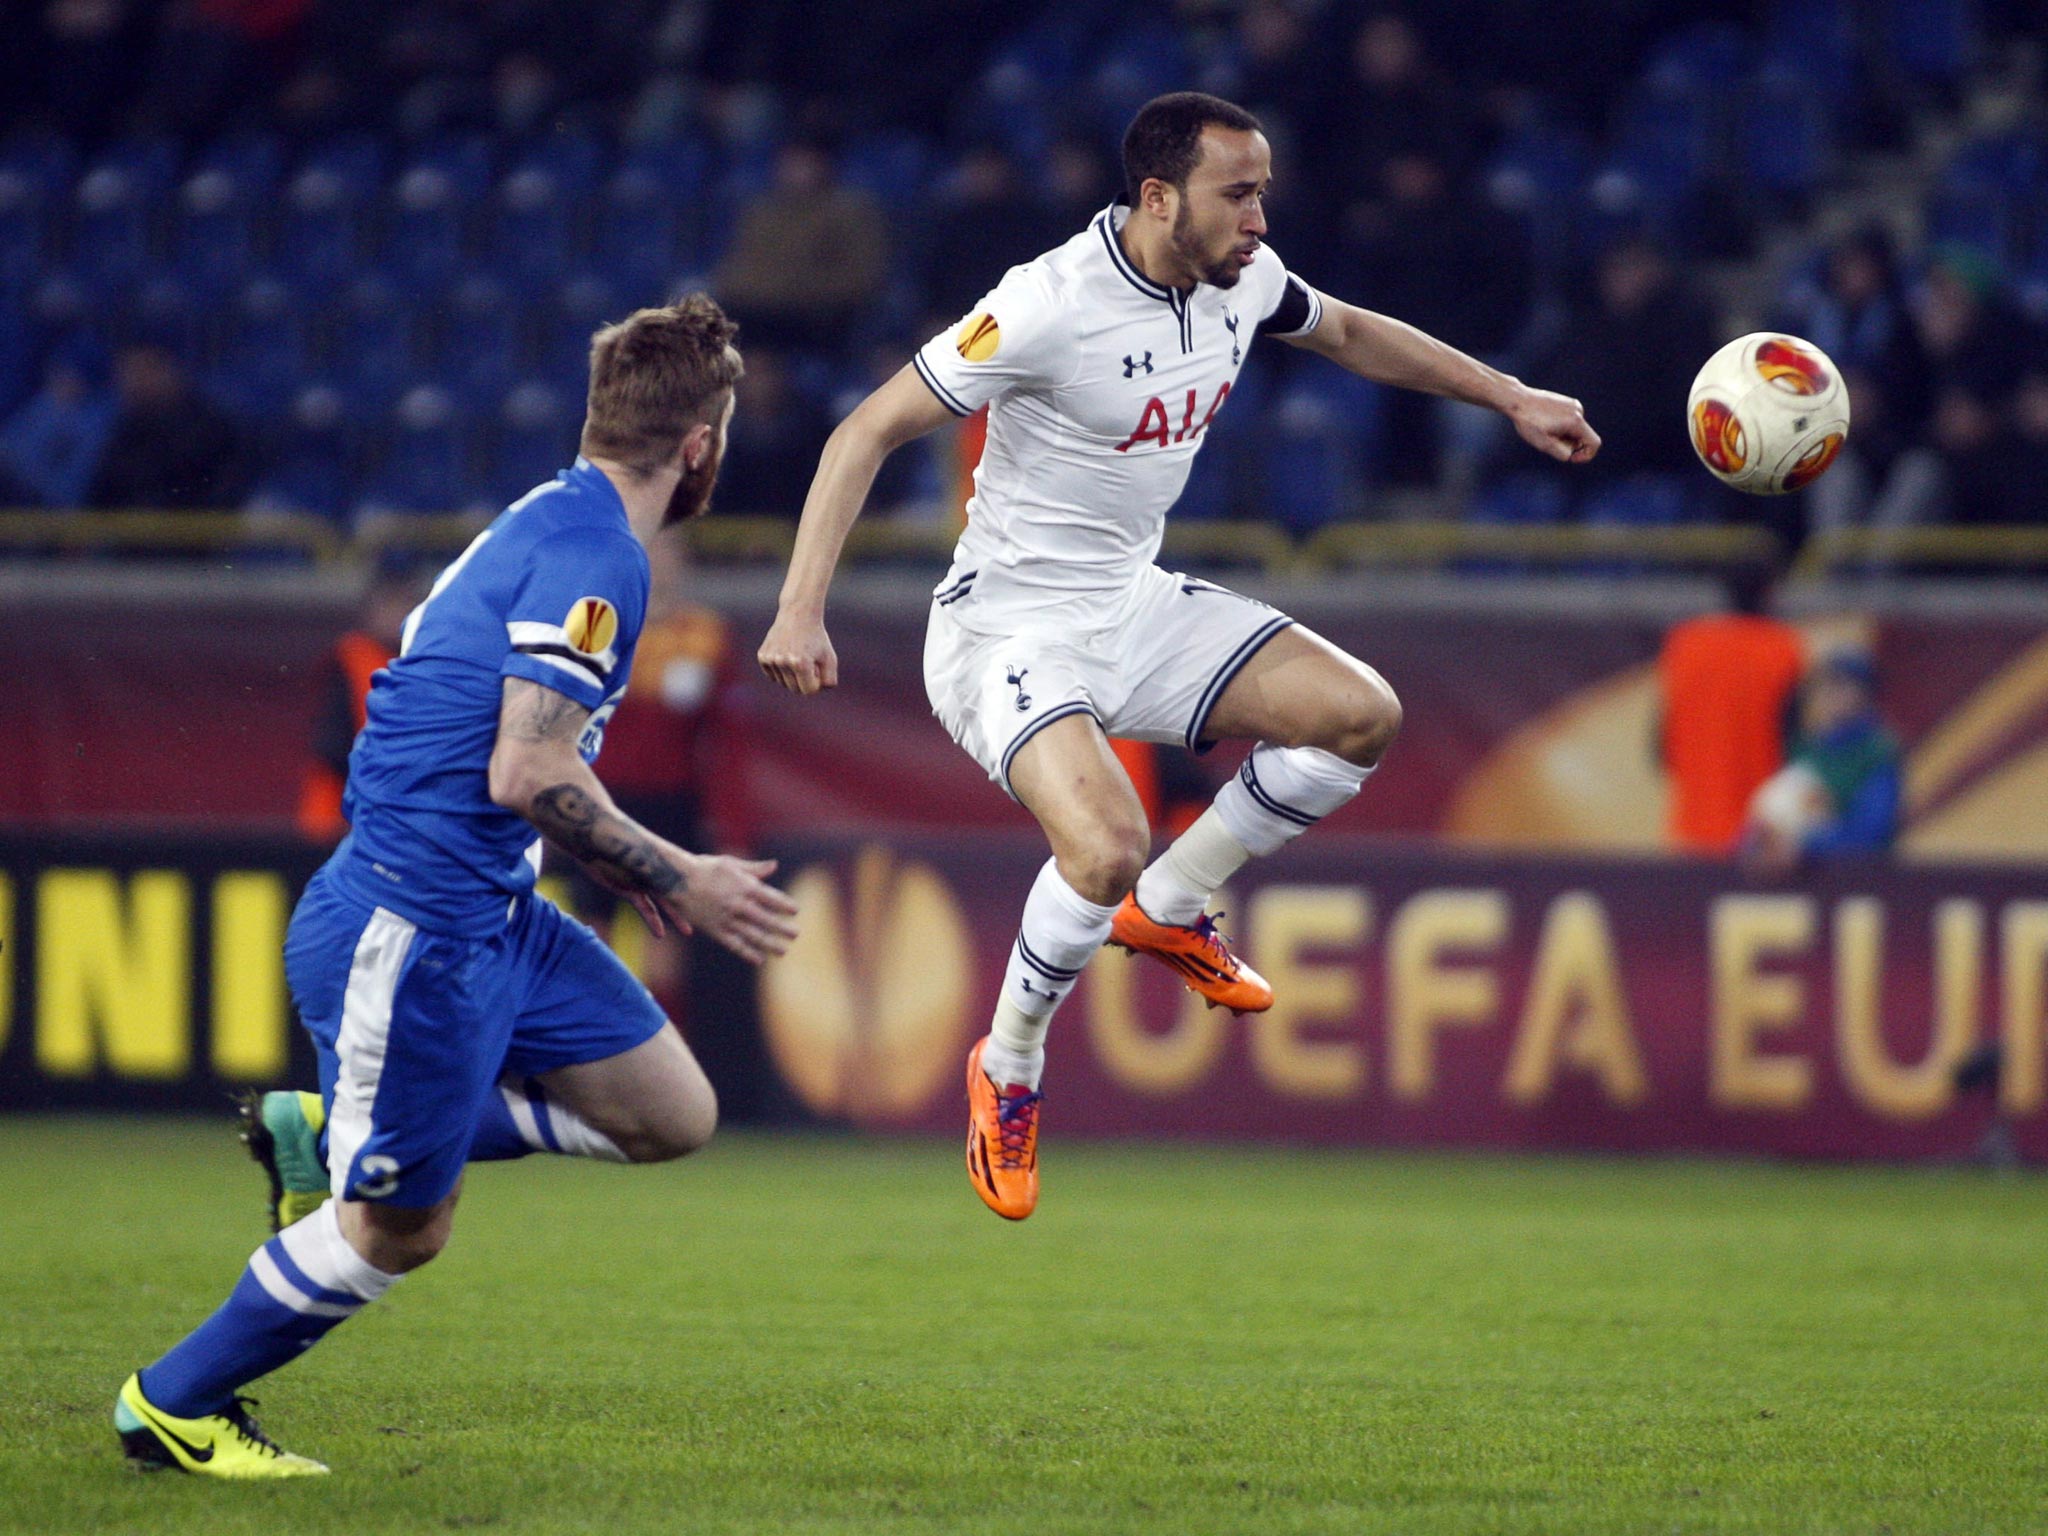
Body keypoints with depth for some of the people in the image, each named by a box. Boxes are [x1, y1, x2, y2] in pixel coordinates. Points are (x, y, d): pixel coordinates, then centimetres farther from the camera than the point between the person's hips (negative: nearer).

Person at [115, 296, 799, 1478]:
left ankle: (329, 1131, 16)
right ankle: (171, 1407, 21)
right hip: (417, 927, -10)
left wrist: (621, 856, 19)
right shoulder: (595, 558, -19)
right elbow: (529, 774, -25)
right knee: (397, 1231, 1)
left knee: (673, 1115, 9)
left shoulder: (553, 524, 12)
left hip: (492, 914, 10)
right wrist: (678, 881, -15)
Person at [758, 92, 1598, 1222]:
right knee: (1106, 847, -30)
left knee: (1362, 715, 0)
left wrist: (1512, 399, 22)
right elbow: (869, 431, -21)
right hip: (1010, 630, -8)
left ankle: (1168, 911, 18)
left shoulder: (1240, 280, -2)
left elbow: (1348, 333, 21)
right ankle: (1007, 1075, -3)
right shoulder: (1051, 305, -25)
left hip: (1135, 608, 8)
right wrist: (801, 609, -29)